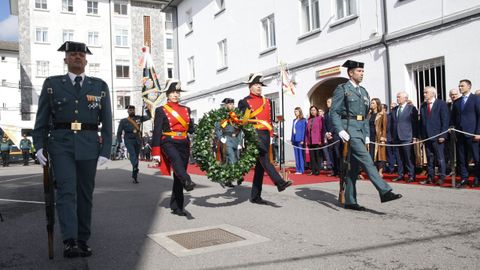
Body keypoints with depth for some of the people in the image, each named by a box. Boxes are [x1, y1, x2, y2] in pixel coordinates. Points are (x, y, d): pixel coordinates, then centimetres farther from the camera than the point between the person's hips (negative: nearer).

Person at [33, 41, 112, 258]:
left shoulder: (100, 86, 9)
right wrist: (39, 146, -3)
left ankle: (83, 241, 14)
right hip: (61, 144, -1)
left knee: (85, 194, 5)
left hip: (89, 146, 1)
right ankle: (70, 242, -17)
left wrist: (105, 151, -1)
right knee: (66, 191, -13)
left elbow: (106, 122, 6)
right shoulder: (52, 84, 8)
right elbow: (42, 118, 7)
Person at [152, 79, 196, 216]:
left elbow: (191, 129, 20)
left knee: (178, 176, 4)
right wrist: (156, 152, -8)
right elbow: (157, 132, -4)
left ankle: (177, 207, 10)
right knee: (176, 159, -37)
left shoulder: (186, 110, 14)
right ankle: (187, 182, -60)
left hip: (184, 144, 4)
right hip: (168, 142, -4)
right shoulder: (161, 110, 1)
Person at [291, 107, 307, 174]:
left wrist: (302, 140, -14)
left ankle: (301, 170, -2)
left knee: (300, 154, -5)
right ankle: (297, 169, 11)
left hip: (300, 139, -7)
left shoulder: (303, 120, -3)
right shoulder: (294, 120, 18)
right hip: (295, 139, 7)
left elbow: (303, 130, -8)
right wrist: (292, 139, 12)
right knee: (296, 155, 7)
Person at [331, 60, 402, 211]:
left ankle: (350, 201, 11)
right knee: (366, 160, -17)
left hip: (360, 130, 7)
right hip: (349, 128, -7)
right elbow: (334, 112, -7)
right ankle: (384, 192, -20)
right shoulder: (342, 89, 0)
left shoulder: (363, 91, 21)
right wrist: (340, 131, -19)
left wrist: (367, 135, 13)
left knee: (354, 166, 6)